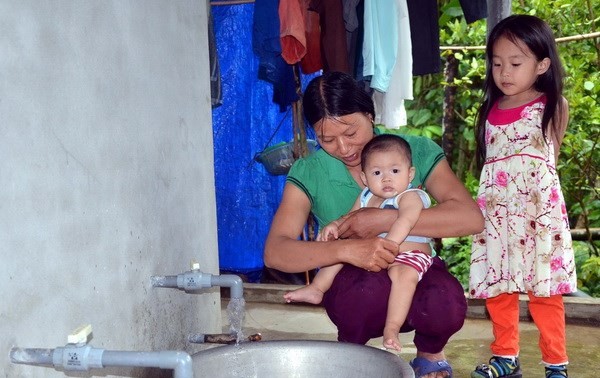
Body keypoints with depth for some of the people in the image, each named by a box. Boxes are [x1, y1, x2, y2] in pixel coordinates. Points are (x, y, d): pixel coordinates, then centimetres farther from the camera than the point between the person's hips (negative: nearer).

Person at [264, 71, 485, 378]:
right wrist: (346, 250, -36)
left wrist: (385, 220, -28)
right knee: (372, 283, -36)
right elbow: (274, 253, -19)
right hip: (352, 287, 0)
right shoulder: (308, 174, -6)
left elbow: (471, 218, -20)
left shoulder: (415, 151, -6)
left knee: (446, 304, -34)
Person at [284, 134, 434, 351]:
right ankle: (316, 288, 14)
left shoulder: (410, 197, -12)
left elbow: (405, 221, -31)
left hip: (409, 254, -8)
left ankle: (392, 328, -37)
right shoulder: (366, 197, 11)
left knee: (403, 273, -37)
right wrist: (335, 226, -2)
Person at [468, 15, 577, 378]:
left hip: (538, 212, -4)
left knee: (544, 292, -2)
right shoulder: (491, 110, 8)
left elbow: (550, 158, 8)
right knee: (498, 289, 8)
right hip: (496, 212, 4)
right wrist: (480, 207, 10)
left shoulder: (553, 107, -1)